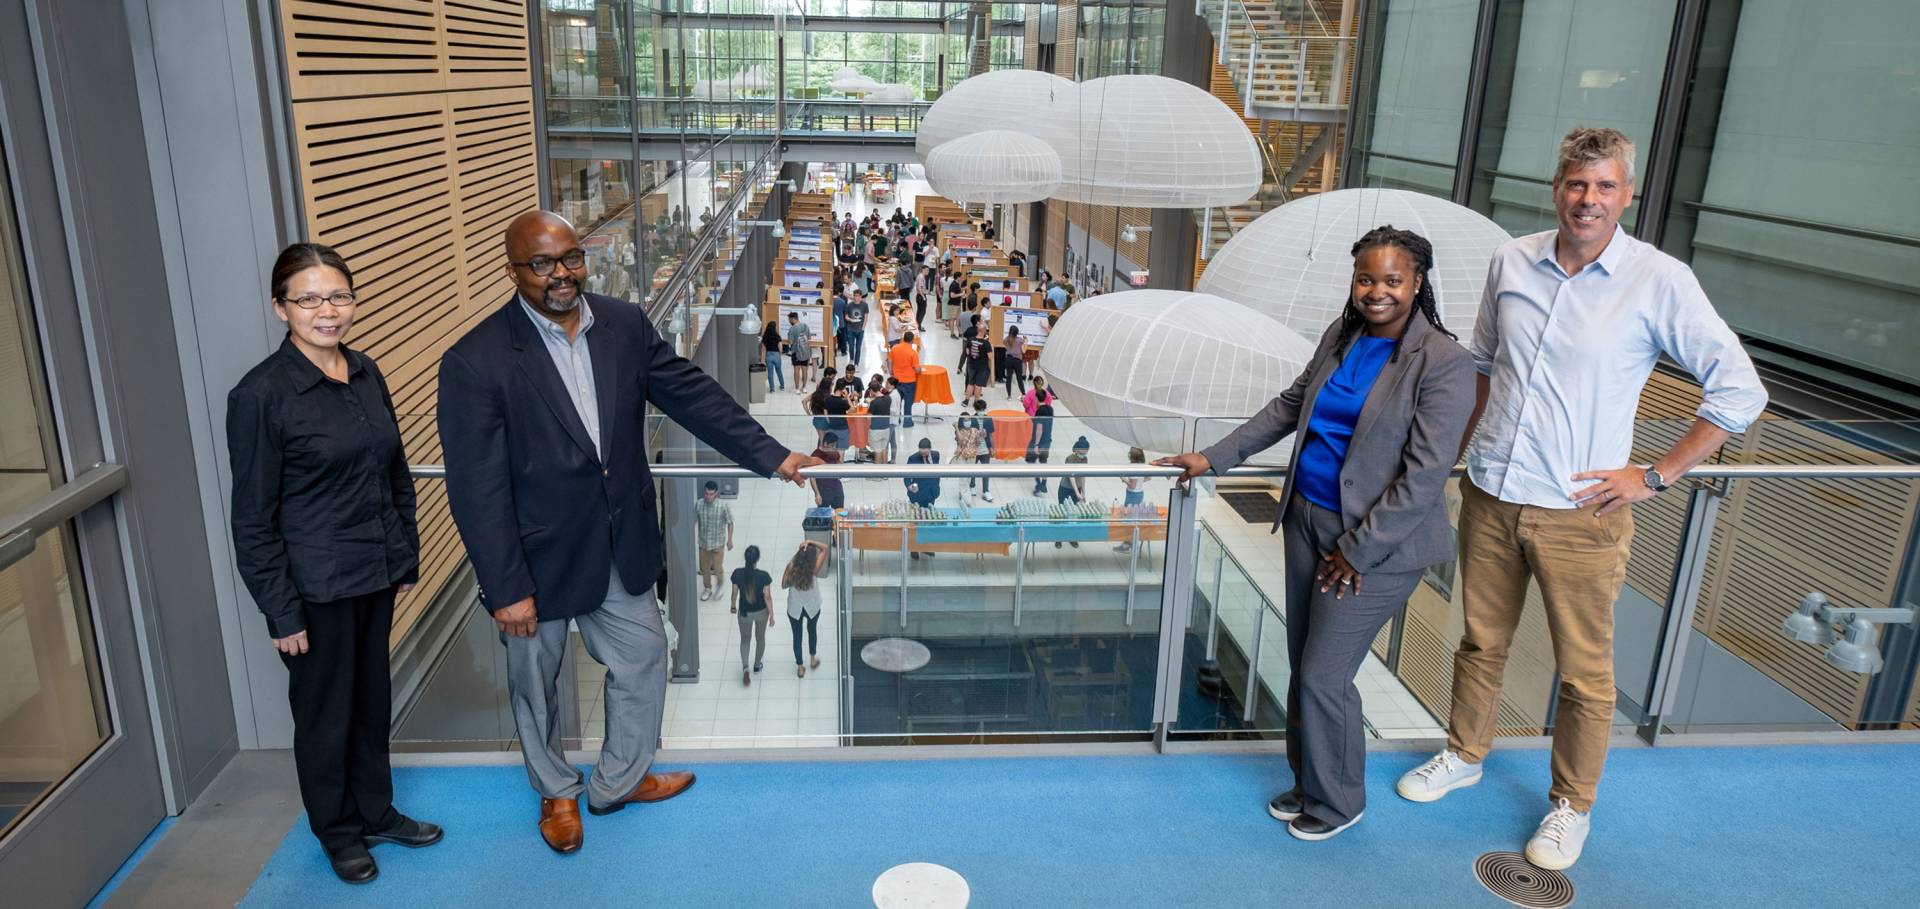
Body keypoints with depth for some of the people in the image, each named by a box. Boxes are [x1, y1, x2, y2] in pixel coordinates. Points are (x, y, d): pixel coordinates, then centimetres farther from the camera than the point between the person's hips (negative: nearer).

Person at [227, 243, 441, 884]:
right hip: (317, 589, -5)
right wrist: (282, 613, -12)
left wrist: (406, 559, 11)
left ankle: (377, 812, 38)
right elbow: (253, 521, -12)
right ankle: (338, 832, 33)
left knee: (373, 700, 19)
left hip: (377, 576, 6)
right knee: (326, 713, 13)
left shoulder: (367, 374, 3)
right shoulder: (260, 395, -15)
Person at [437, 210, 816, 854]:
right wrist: (506, 589, -18)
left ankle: (620, 780, 43)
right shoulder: (475, 362, -19)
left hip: (621, 549, 5)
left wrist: (770, 456, 0)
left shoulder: (625, 325, -4)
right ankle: (556, 792, 44)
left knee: (643, 659, 18)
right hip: (538, 560, -4)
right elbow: (477, 488, -19)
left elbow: (691, 394, 2)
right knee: (536, 684, 16)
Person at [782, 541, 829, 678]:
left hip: (794, 609, 0)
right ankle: (813, 659, 47)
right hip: (812, 607, 0)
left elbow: (783, 586, -9)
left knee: (797, 636, 20)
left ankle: (800, 667, 33)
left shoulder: (791, 568, -25)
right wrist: (810, 542, -30)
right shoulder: (814, 570, -27)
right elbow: (825, 549, -18)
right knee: (812, 631, 29)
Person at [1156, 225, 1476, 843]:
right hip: (1307, 518, 7)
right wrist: (1215, 458, 13)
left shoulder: (1444, 363, -16)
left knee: (1323, 678, -1)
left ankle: (1337, 802, 23)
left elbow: (1424, 476, -18)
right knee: (1301, 668, 15)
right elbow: (1289, 405, 16)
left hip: (1377, 542, -6)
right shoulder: (1342, 335, 5)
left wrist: (1357, 552, -16)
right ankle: (1308, 784, 35)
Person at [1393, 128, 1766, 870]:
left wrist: (1654, 476, -9)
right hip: (1490, 497, 4)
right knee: (1481, 643, 19)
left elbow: (1740, 391, -6)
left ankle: (1572, 806, 28)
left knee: (1584, 672, 8)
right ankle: (1463, 757, 40)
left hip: (1579, 513, -3)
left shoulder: (1660, 280, -10)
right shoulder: (1511, 262, 2)